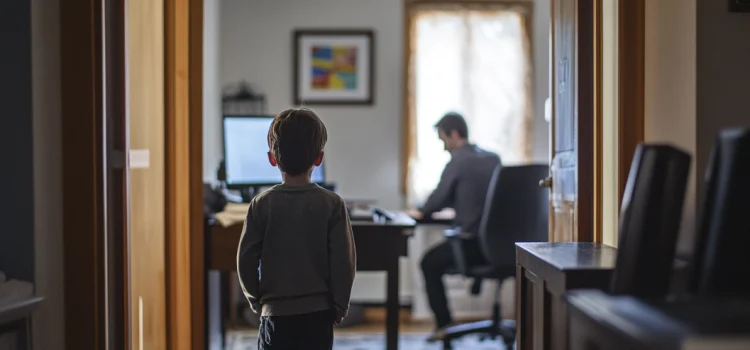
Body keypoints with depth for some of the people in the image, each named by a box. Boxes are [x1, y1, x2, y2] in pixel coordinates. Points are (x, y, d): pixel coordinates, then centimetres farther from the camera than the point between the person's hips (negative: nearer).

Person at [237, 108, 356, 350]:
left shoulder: (261, 205, -5)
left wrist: (256, 299, 11)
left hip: (275, 312, 0)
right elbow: (344, 260, -6)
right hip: (318, 312, 0)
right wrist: (339, 305, 5)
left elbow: (246, 260, -3)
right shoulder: (332, 204, -6)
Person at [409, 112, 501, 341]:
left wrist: (421, 213, 14)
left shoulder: (459, 160, -12)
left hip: (474, 243, -7)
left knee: (429, 263, 17)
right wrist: (450, 205, 31)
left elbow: (439, 197, -5)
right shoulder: (493, 159, 9)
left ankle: (444, 324, 14)